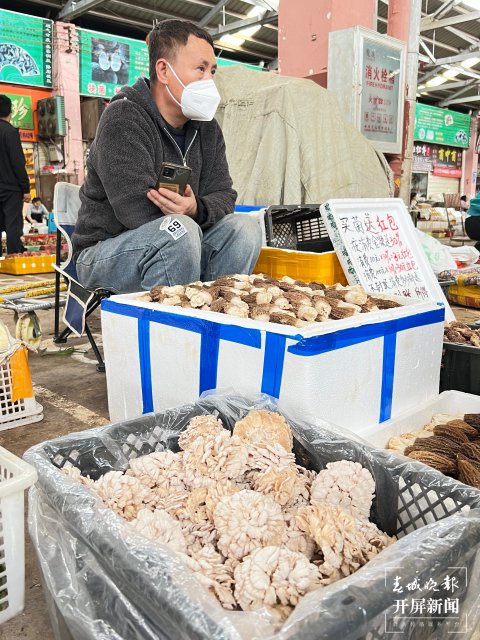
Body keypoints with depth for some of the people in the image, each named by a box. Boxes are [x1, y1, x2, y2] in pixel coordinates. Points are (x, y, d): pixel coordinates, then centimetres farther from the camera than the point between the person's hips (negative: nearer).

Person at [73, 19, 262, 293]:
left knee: (245, 227, -15)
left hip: (174, 249, 7)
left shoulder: (207, 128, 8)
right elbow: (137, 211, -26)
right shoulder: (123, 119, -15)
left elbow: (224, 196, -1)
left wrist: (196, 209, -24)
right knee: (180, 231, -35)